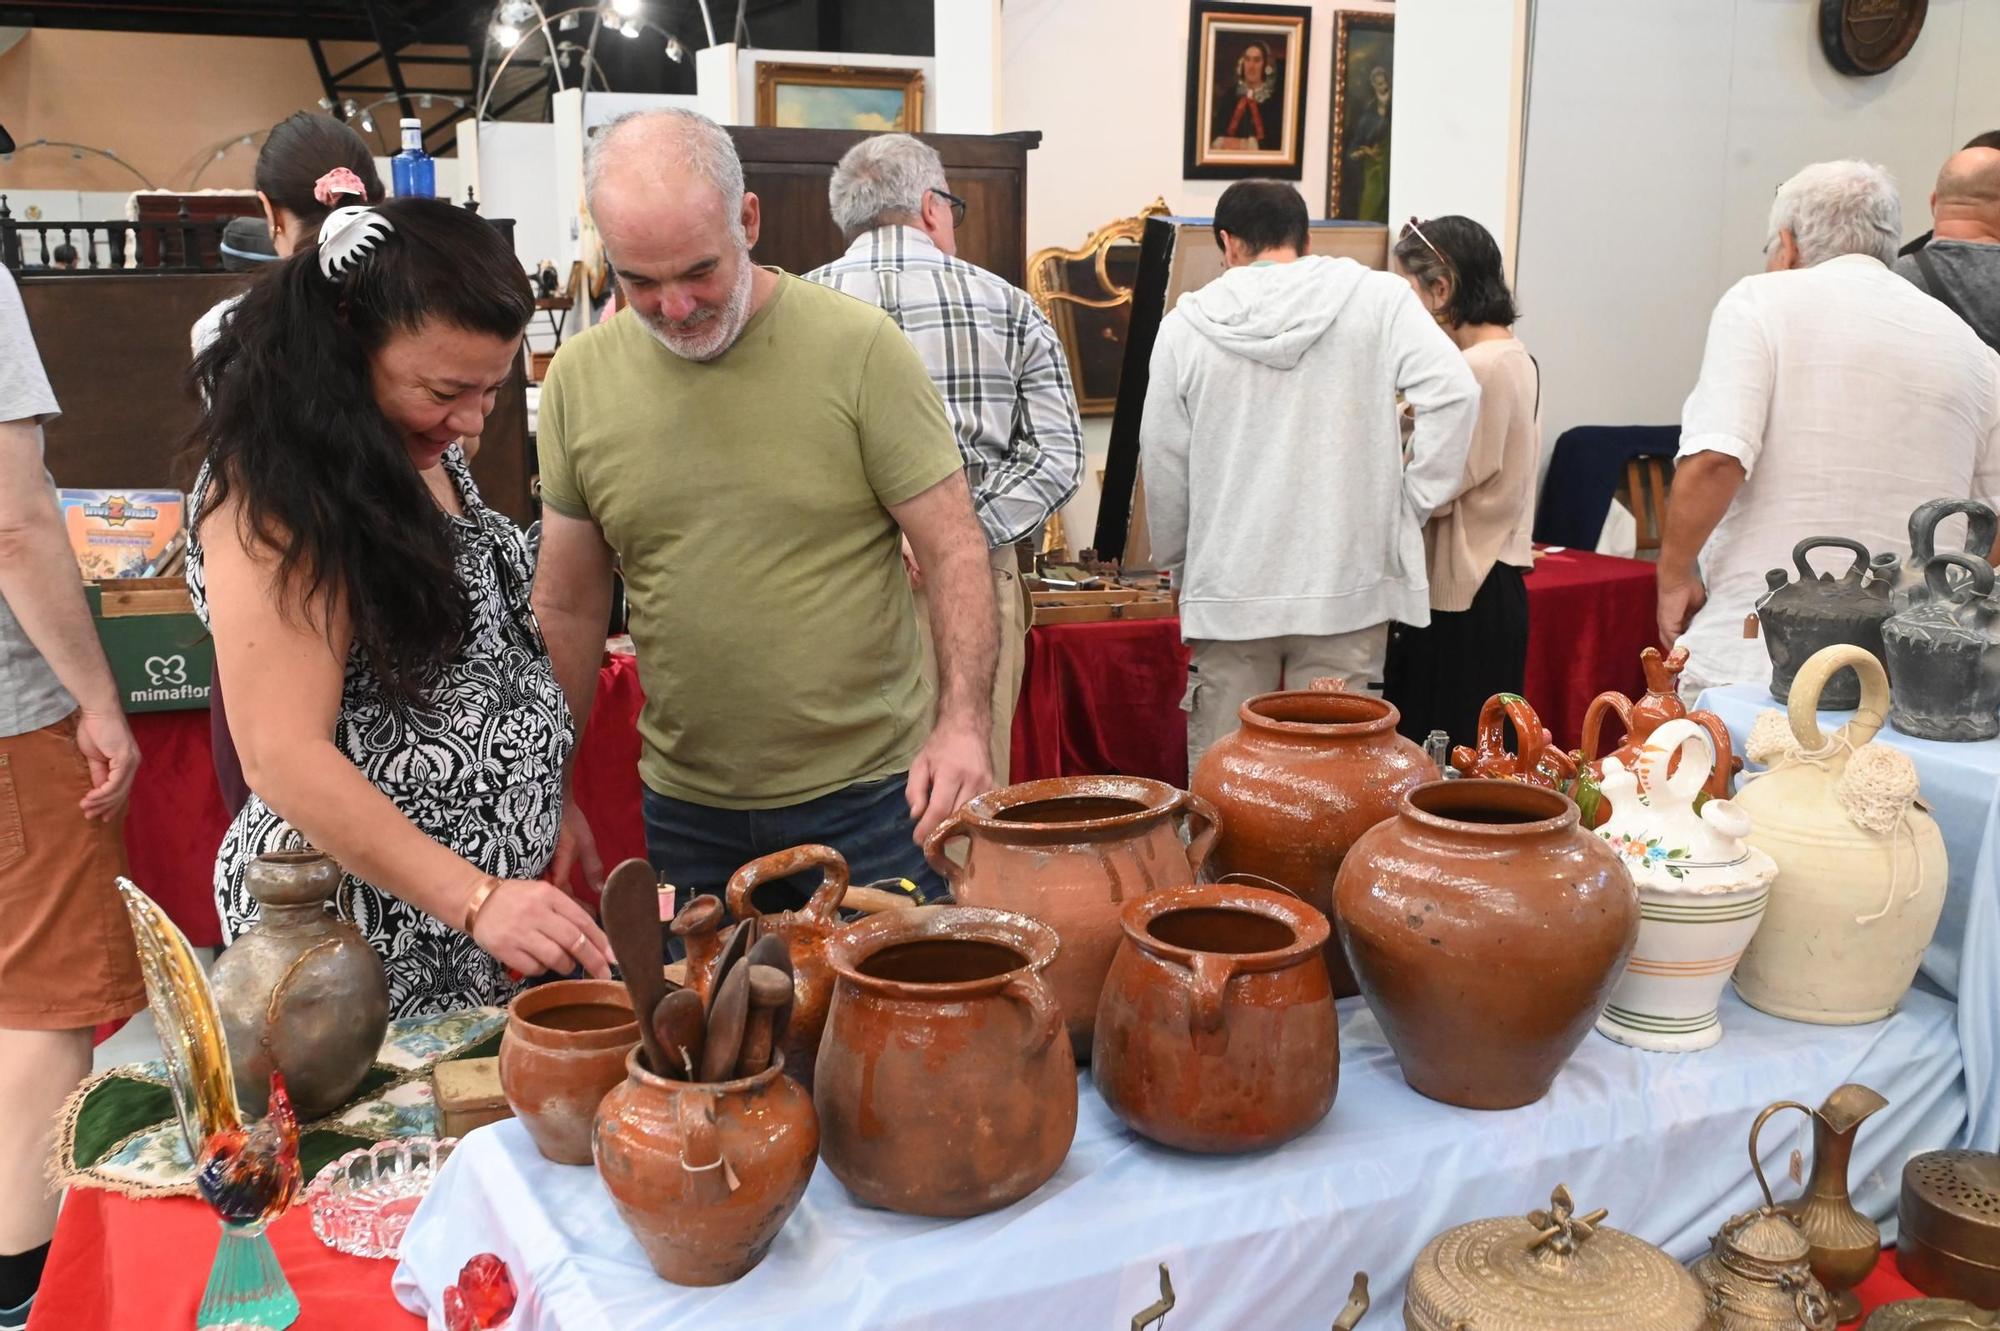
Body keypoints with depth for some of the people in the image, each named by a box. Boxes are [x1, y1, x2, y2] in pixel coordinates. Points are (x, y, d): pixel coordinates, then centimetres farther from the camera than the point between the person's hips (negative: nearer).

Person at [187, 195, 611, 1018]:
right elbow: (284, 758, -25)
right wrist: (477, 900, -31)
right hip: (371, 939, -8)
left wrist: (554, 814, 17)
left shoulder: (419, 453, 7)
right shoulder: (274, 495, -20)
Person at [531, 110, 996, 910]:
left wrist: (965, 723, -20)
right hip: (685, 813, 3)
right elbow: (570, 606, 8)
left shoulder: (859, 347, -10)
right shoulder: (579, 379, 0)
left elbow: (954, 551, -7)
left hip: (870, 797, -2)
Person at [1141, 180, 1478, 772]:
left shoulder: (1186, 324, 3)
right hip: (1347, 583, 0)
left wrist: (1179, 568, 20)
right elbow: (1453, 391, -10)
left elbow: (1163, 465, 7)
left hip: (1228, 589, 1)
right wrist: (1411, 504, -1)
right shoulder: (1378, 298, 0)